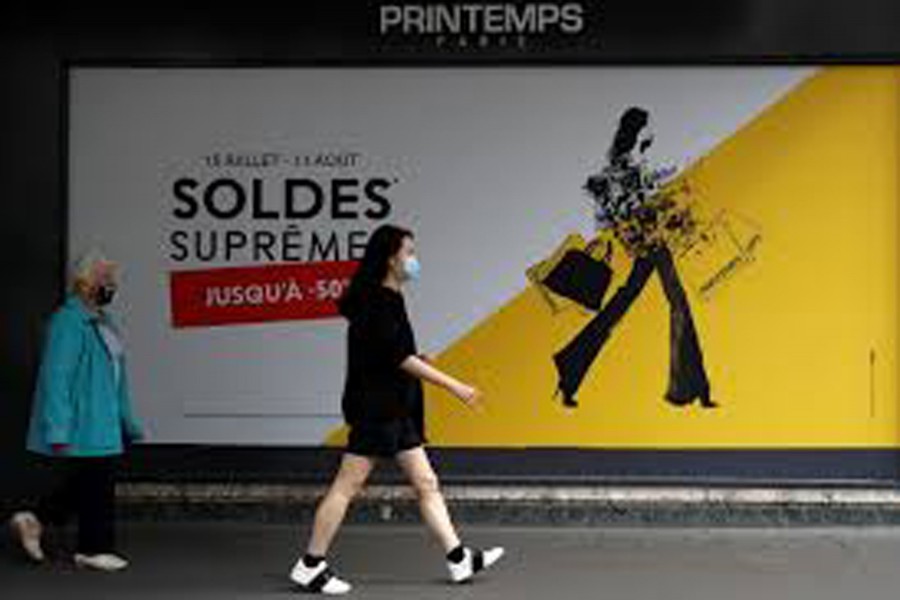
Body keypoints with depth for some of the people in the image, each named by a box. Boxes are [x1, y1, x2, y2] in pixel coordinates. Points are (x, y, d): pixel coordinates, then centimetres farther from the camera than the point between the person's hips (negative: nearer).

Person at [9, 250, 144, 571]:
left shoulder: (101, 321, 16)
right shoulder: (68, 321, -14)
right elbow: (55, 378, -19)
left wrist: (128, 423, 22)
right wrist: (58, 432, -23)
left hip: (102, 426, 10)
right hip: (81, 429, -10)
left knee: (86, 485, 13)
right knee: (95, 488, -1)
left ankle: (34, 520, 23)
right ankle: (95, 548, 11)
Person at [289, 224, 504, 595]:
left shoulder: (389, 300, 13)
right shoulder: (376, 302, -15)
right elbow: (400, 357, -21)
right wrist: (453, 386, -20)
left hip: (395, 410, 10)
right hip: (374, 408, -10)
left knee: (426, 484, 9)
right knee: (347, 486, -3)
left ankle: (459, 560, 12)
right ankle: (309, 567, 6)